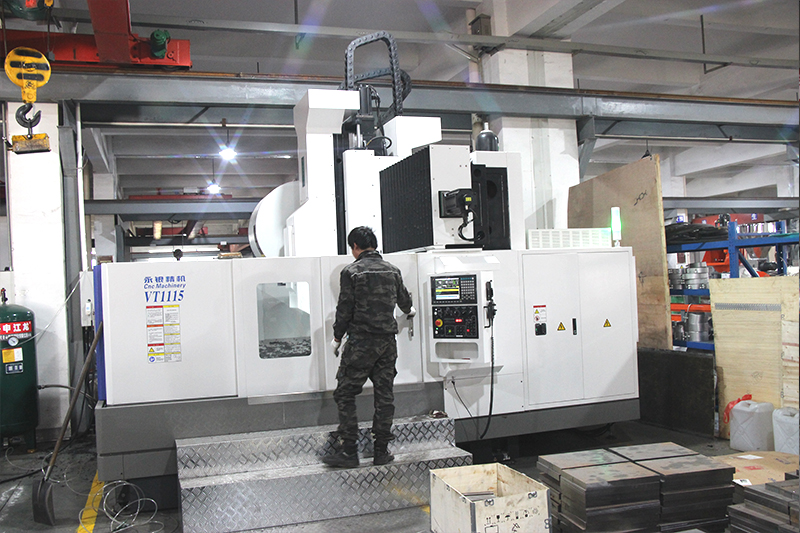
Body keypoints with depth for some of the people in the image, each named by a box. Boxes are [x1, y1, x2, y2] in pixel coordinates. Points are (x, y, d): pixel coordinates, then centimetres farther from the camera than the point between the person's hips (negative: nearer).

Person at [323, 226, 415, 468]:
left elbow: (344, 309, -8)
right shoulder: (392, 270, 9)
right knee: (384, 396, 10)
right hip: (388, 341, 5)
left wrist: (337, 338, 7)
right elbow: (404, 300, 24)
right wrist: (409, 311, 47)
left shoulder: (351, 271, -6)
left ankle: (348, 452, 2)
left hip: (361, 341, -5)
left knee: (345, 394, 3)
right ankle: (381, 451, 15)